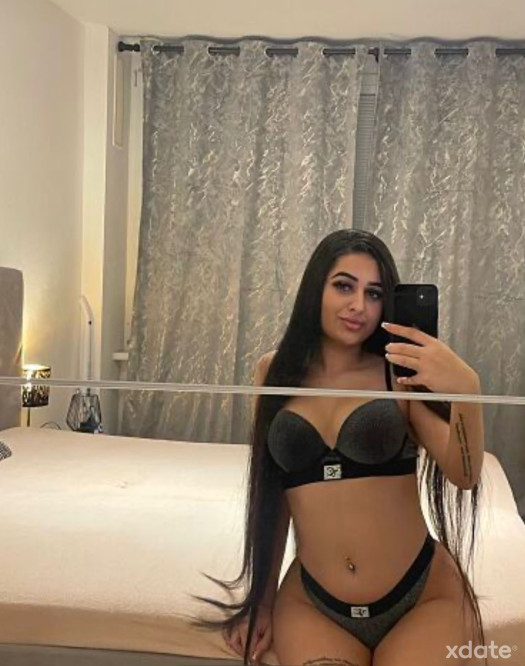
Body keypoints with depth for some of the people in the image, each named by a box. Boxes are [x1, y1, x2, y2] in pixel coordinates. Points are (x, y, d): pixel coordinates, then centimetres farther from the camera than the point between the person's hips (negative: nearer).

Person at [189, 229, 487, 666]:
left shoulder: (400, 372, -3)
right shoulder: (277, 372, 3)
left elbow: (464, 476, -13)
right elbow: (273, 491, 10)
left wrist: (465, 389, -31)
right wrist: (263, 600, 14)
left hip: (424, 597, -1)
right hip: (310, 603, 1)